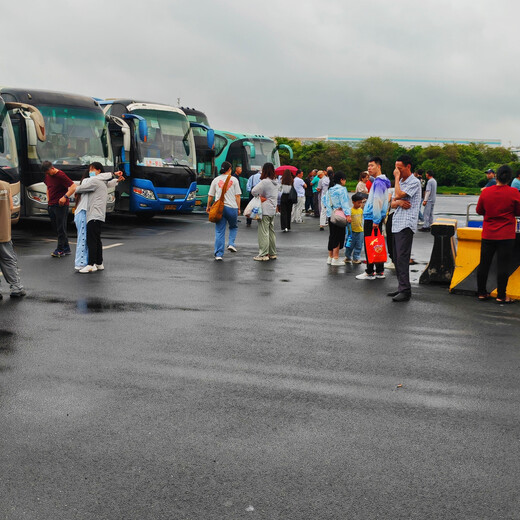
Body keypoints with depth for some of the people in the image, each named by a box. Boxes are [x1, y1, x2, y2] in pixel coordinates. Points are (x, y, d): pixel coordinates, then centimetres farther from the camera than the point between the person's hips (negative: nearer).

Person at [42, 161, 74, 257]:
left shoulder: (60, 176, -13)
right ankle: (66, 248, 17)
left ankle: (60, 250, 1)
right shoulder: (47, 176, 10)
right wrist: (48, 199, 13)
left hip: (61, 205, -8)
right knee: (56, 228, 10)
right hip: (51, 205, 8)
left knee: (61, 228, -4)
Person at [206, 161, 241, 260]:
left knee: (219, 231, 3)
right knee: (234, 227, 23)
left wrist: (208, 206, 22)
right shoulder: (234, 180, 2)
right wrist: (238, 208, 6)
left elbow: (210, 195, 9)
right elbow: (237, 195, 0)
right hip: (232, 207, -1)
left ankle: (219, 254, 0)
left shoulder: (216, 180, 7)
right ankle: (231, 244, 2)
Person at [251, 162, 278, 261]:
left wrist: (259, 196, 0)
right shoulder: (275, 182, 11)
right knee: (271, 231, 14)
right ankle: (272, 254, 20)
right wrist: (262, 196, 4)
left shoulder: (265, 182, -15)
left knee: (263, 232, -5)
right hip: (273, 210, 8)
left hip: (265, 211, -8)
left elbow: (253, 191, -20)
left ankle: (263, 254, -5)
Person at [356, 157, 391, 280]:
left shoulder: (379, 182, -15)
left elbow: (377, 202, -20)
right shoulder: (379, 181, 16)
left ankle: (370, 272, 0)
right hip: (375, 218, 10)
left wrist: (375, 220, -20)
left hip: (372, 218, -10)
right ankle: (380, 271, 17)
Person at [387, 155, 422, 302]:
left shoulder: (414, 182, -7)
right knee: (396, 258, 10)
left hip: (406, 225, -9)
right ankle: (401, 287, 17)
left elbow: (398, 195, -19)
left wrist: (397, 177, -7)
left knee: (402, 257, -13)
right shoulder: (400, 182, 21)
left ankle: (405, 291, -11)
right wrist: (399, 202, -6)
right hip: (396, 224, 9)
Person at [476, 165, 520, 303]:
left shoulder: (486, 192, -3)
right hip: (507, 235, -2)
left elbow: (479, 210, 7)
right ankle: (501, 296, 4)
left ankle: (481, 293, 17)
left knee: (484, 263, 10)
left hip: (488, 234, 3)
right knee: (503, 265, 2)